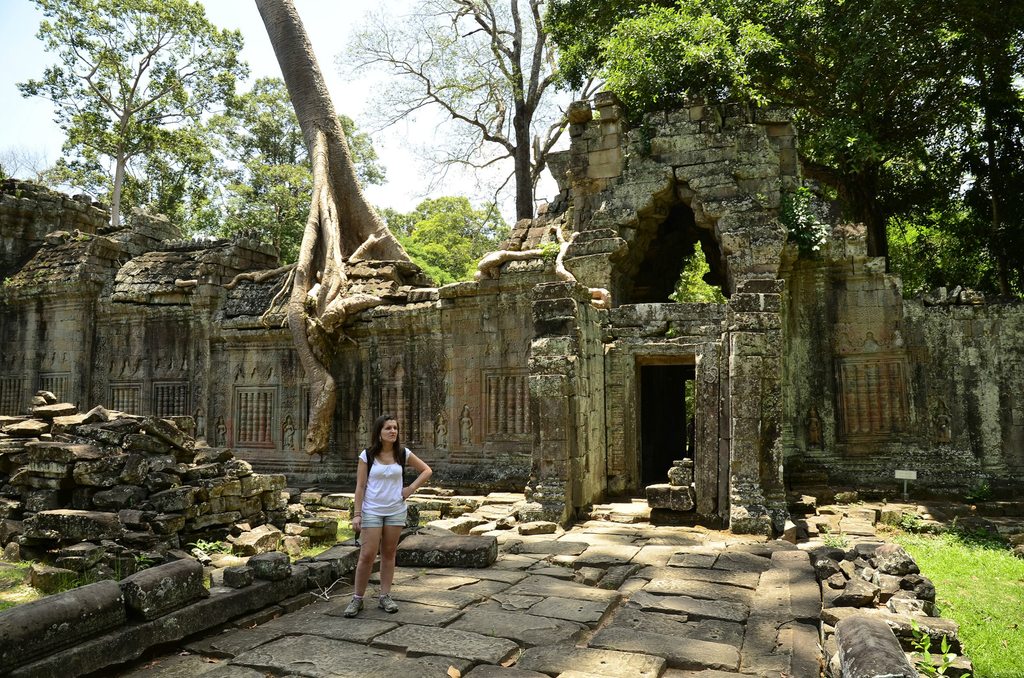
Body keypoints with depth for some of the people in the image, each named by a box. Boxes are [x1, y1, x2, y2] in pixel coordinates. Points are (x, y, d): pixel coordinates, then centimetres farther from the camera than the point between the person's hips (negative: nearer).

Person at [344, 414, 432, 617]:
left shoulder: (403, 454, -1)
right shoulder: (367, 455, -7)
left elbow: (426, 470, 8)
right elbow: (360, 486, -5)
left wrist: (411, 488, -2)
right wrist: (356, 513, -9)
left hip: (396, 511, 2)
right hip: (372, 511, -2)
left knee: (389, 554, 9)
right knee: (367, 555, -5)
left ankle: (385, 597, 19)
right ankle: (357, 599, 8)